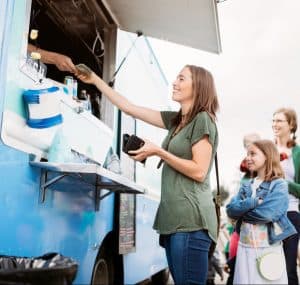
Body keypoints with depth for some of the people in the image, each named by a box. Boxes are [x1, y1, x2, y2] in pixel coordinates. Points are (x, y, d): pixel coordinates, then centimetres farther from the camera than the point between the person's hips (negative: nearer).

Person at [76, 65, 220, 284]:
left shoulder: (203, 119, -4)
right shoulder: (175, 120, 18)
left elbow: (199, 172, -12)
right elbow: (129, 108, 19)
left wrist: (158, 152, -12)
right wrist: (95, 80, 19)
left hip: (191, 219, -8)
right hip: (174, 218, 8)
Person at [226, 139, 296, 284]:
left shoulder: (279, 185, -7)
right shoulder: (246, 186, 9)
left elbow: (267, 213, -21)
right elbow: (230, 209, -3)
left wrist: (242, 210, -7)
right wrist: (253, 202, -17)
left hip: (269, 248, -4)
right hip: (244, 247, 5)